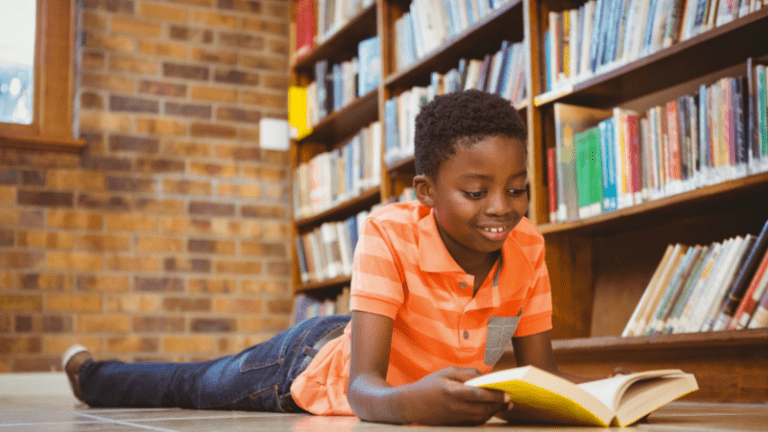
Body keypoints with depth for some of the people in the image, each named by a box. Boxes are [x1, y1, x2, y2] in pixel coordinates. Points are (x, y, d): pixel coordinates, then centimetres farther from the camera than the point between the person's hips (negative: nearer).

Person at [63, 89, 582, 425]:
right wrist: (409, 401, -67)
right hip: (314, 360, -4)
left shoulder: (528, 246, -22)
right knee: (192, 385, 24)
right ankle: (87, 372, 55)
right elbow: (362, 386, -44)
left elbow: (541, 372, -18)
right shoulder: (388, 235, -38)